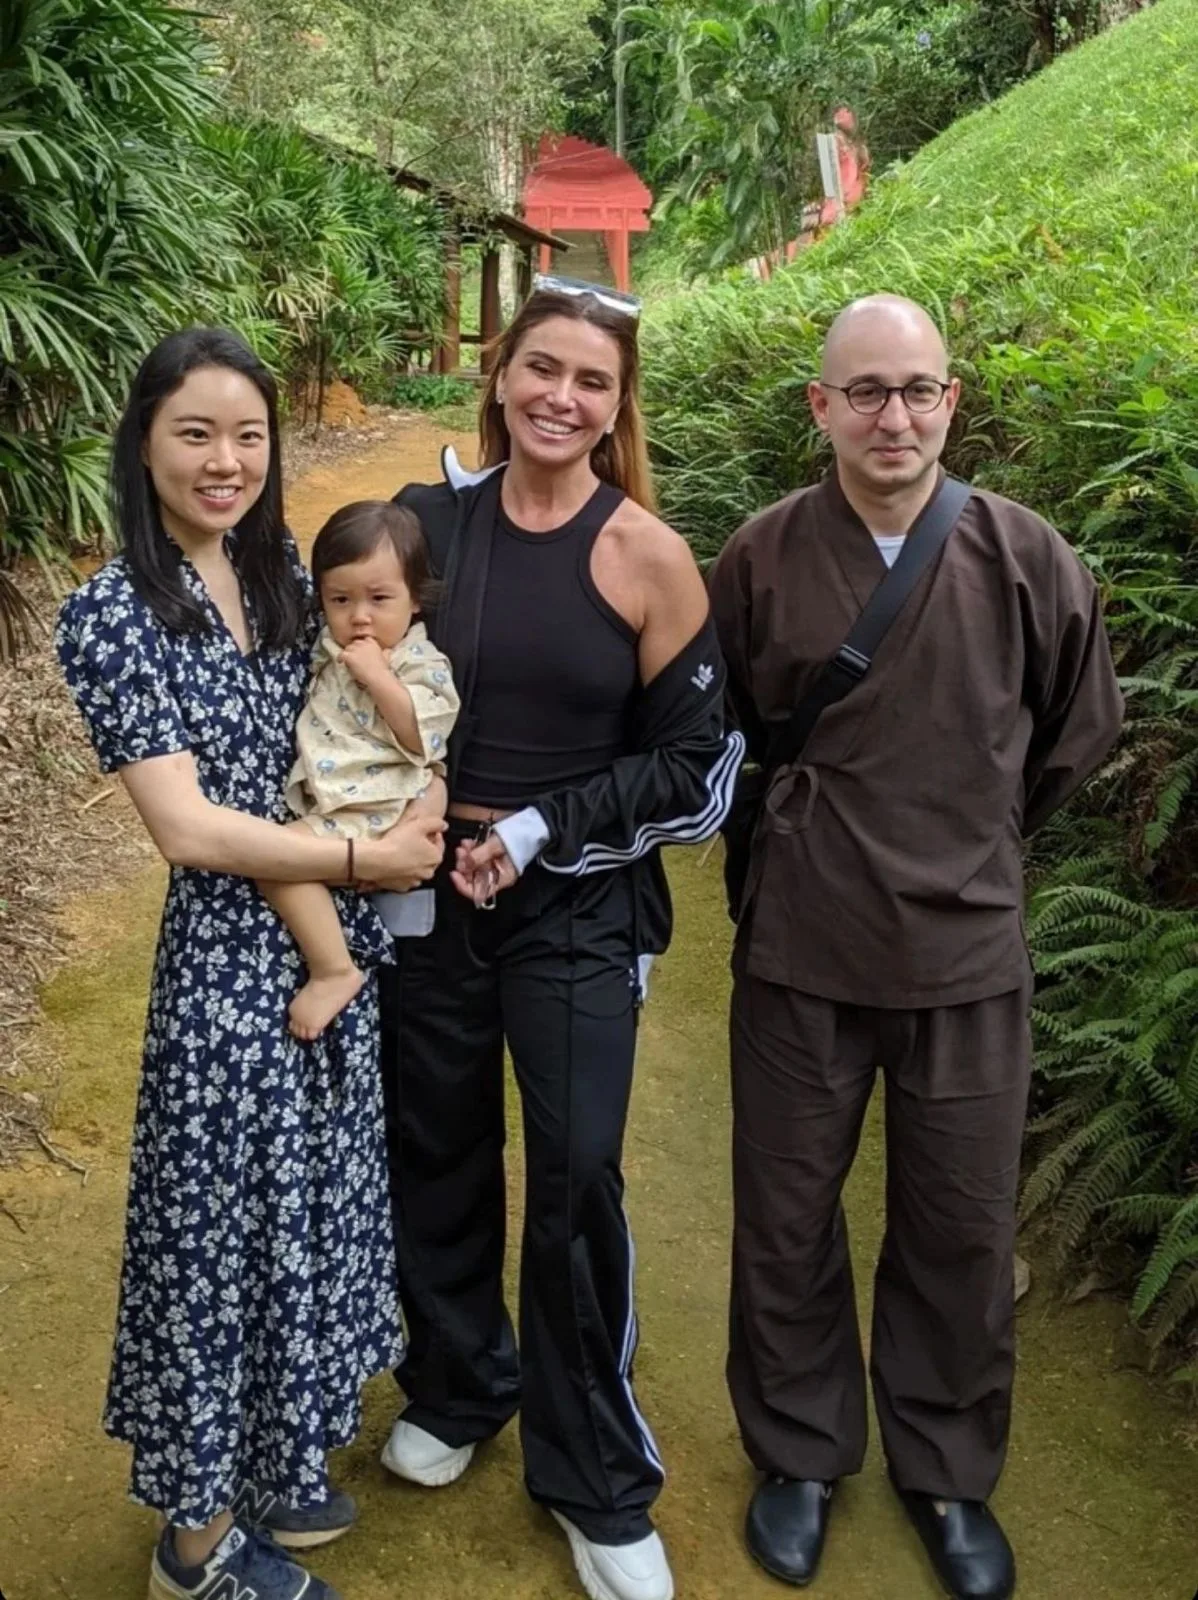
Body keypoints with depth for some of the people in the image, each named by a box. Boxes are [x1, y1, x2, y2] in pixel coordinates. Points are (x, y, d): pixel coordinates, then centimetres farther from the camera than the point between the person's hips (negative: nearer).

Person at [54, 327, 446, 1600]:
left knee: (309, 1205, 19)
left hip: (338, 942, 7)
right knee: (224, 1223, 8)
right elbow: (189, 828, -20)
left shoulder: (282, 576, 5)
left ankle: (270, 1461, 42)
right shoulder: (112, 615, -14)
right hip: (230, 960, -6)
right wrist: (369, 858, -15)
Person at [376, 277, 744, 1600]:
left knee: (576, 1178, 0)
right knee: (437, 1150, 15)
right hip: (427, 887, 3)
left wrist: (546, 827, -14)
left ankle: (596, 1484, 23)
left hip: (578, 908, -2)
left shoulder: (646, 556, -9)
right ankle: (456, 1386, 42)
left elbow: (693, 761, -6)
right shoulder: (431, 518, -1)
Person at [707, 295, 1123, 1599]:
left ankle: (947, 1470, 39)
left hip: (968, 954, 1)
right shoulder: (760, 558, -8)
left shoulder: (1027, 561, -8)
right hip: (800, 952, 0)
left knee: (961, 1232, 14)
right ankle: (801, 1453, 39)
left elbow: (1076, 732, 9)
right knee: (787, 1220, 14)